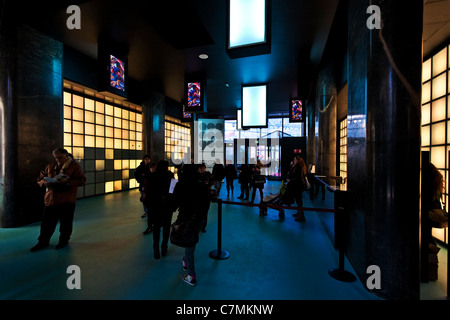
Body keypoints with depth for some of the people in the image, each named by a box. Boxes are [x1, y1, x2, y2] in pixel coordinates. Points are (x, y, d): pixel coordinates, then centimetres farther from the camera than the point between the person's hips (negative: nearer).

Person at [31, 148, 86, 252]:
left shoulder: (75, 166, -4)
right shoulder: (50, 166, 11)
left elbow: (82, 180, -11)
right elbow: (40, 179, 16)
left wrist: (68, 182, -25)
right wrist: (44, 182, -8)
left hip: (67, 201, -4)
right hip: (50, 199, 4)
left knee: (66, 222, 8)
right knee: (47, 222, 11)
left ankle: (64, 240, 27)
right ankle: (43, 242, 29)